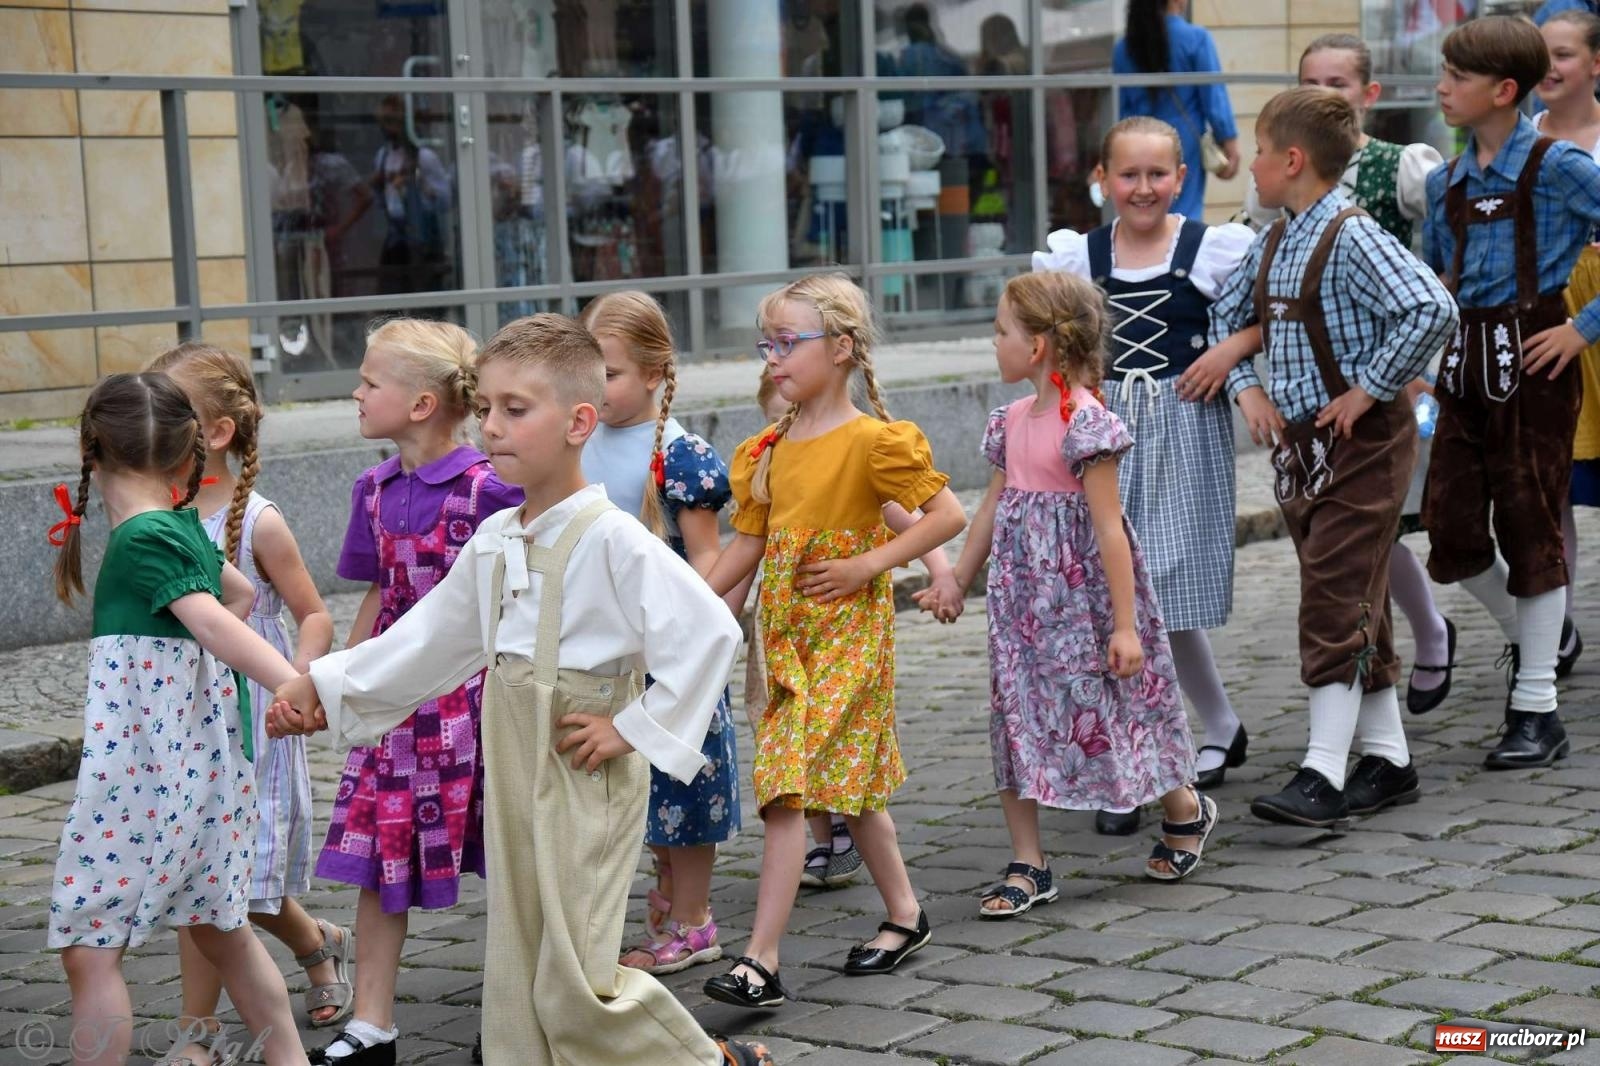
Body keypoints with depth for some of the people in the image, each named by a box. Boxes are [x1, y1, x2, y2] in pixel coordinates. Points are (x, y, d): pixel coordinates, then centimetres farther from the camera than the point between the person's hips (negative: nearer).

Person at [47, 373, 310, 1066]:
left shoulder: (142, 538, -16)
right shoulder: (182, 526, 8)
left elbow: (212, 622, -28)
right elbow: (239, 593, 26)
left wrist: (296, 686, -38)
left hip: (143, 774, -9)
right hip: (203, 764, 9)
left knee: (87, 945, -3)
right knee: (221, 928, 21)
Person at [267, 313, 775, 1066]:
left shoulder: (611, 539, -16)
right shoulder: (492, 543, 8)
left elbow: (709, 631, -23)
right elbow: (429, 639, 19)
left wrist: (636, 727, -18)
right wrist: (323, 686, 21)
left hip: (586, 781, -8)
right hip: (514, 777, 8)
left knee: (577, 983, -7)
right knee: (518, 978, 12)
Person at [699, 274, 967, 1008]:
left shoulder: (872, 442, -12)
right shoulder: (767, 451, 8)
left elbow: (949, 514, -11)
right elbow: (747, 543, 10)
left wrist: (869, 564, -16)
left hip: (847, 633, -7)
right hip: (786, 634, 7)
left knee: (789, 786, -13)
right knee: (849, 784, 16)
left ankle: (761, 961, -13)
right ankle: (906, 914, 33)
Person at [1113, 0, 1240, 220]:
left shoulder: (1123, 48, 4)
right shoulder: (1196, 39, -9)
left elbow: (1123, 109, 10)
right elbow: (1214, 98, -8)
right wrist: (1230, 144, 0)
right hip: (1185, 147, -3)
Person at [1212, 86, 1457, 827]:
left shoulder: (1352, 237, -17)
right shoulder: (1272, 243, 9)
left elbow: (1431, 310, -29)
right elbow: (1226, 314, 25)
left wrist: (1370, 389, -22)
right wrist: (1245, 386, 10)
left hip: (1363, 441, -9)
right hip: (1300, 442, 9)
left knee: (1336, 604, -11)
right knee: (1352, 606, 13)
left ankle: (1323, 775, -11)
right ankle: (1387, 760, 22)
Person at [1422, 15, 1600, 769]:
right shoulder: (1446, 182, 10)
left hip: (1533, 359, -6)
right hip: (1465, 362, 6)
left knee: (1528, 529, 0)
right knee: (1451, 530, 4)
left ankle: (1536, 710, 10)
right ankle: (1525, 636, 32)